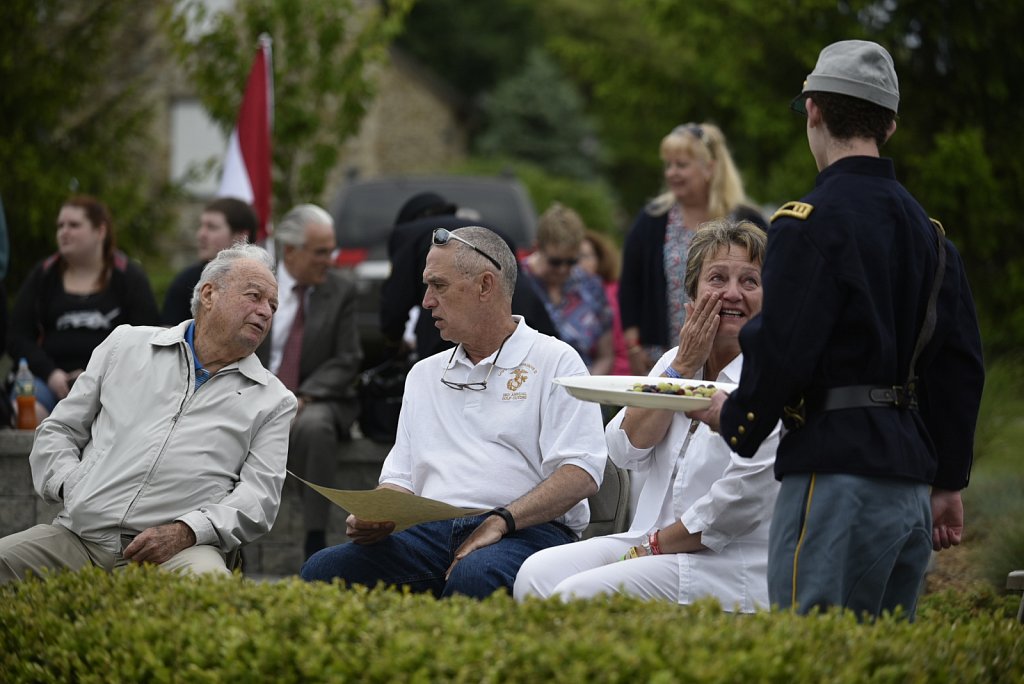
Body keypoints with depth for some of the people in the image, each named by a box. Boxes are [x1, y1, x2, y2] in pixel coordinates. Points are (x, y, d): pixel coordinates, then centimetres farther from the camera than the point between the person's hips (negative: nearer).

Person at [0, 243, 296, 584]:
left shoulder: (274, 400, 15)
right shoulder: (128, 345, 19)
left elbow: (260, 495, 4)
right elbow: (57, 431, 21)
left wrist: (188, 531, -14)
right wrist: (72, 487, 0)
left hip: (177, 550, -2)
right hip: (78, 538, 2)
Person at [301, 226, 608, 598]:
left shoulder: (555, 361, 7)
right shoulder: (424, 374, 27)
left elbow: (581, 473, -6)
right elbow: (400, 476, 24)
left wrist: (501, 521, -19)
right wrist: (375, 518, -1)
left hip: (526, 530, -5)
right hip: (432, 533, 5)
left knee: (474, 577, -42)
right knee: (322, 569, -23)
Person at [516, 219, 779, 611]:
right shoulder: (675, 360, 14)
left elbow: (738, 504, -15)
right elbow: (627, 449, 1)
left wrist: (656, 545, -9)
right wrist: (683, 367, -3)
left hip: (729, 568, -7)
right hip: (648, 541, 7)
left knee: (577, 595, -22)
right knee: (538, 573, -13)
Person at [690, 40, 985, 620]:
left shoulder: (811, 222, -10)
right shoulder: (927, 229, 15)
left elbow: (782, 350, -15)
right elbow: (961, 363, 16)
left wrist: (735, 420, 4)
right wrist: (949, 483, 21)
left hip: (837, 469, -8)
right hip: (910, 480, 8)